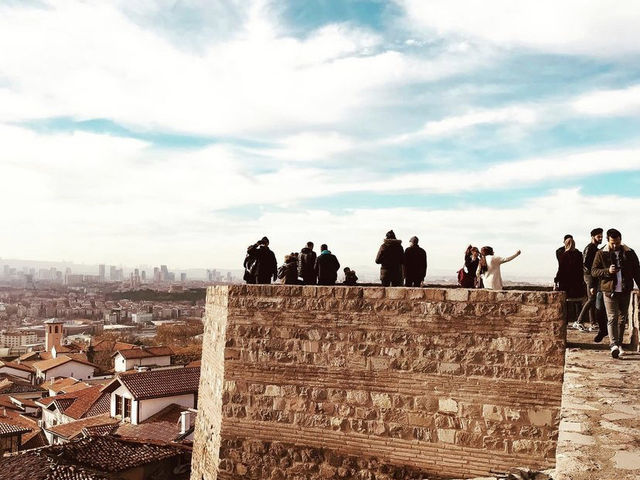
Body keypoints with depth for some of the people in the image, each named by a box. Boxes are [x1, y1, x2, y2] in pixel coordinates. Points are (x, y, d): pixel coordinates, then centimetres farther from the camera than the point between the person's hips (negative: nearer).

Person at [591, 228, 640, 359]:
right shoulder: (601, 254, 1)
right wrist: (607, 271, -16)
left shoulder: (629, 253, 7)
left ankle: (619, 344, 20)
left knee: (622, 319, 9)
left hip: (625, 291, 3)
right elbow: (593, 271, 1)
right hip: (609, 291, -3)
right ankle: (614, 345, -17)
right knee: (612, 318, -10)